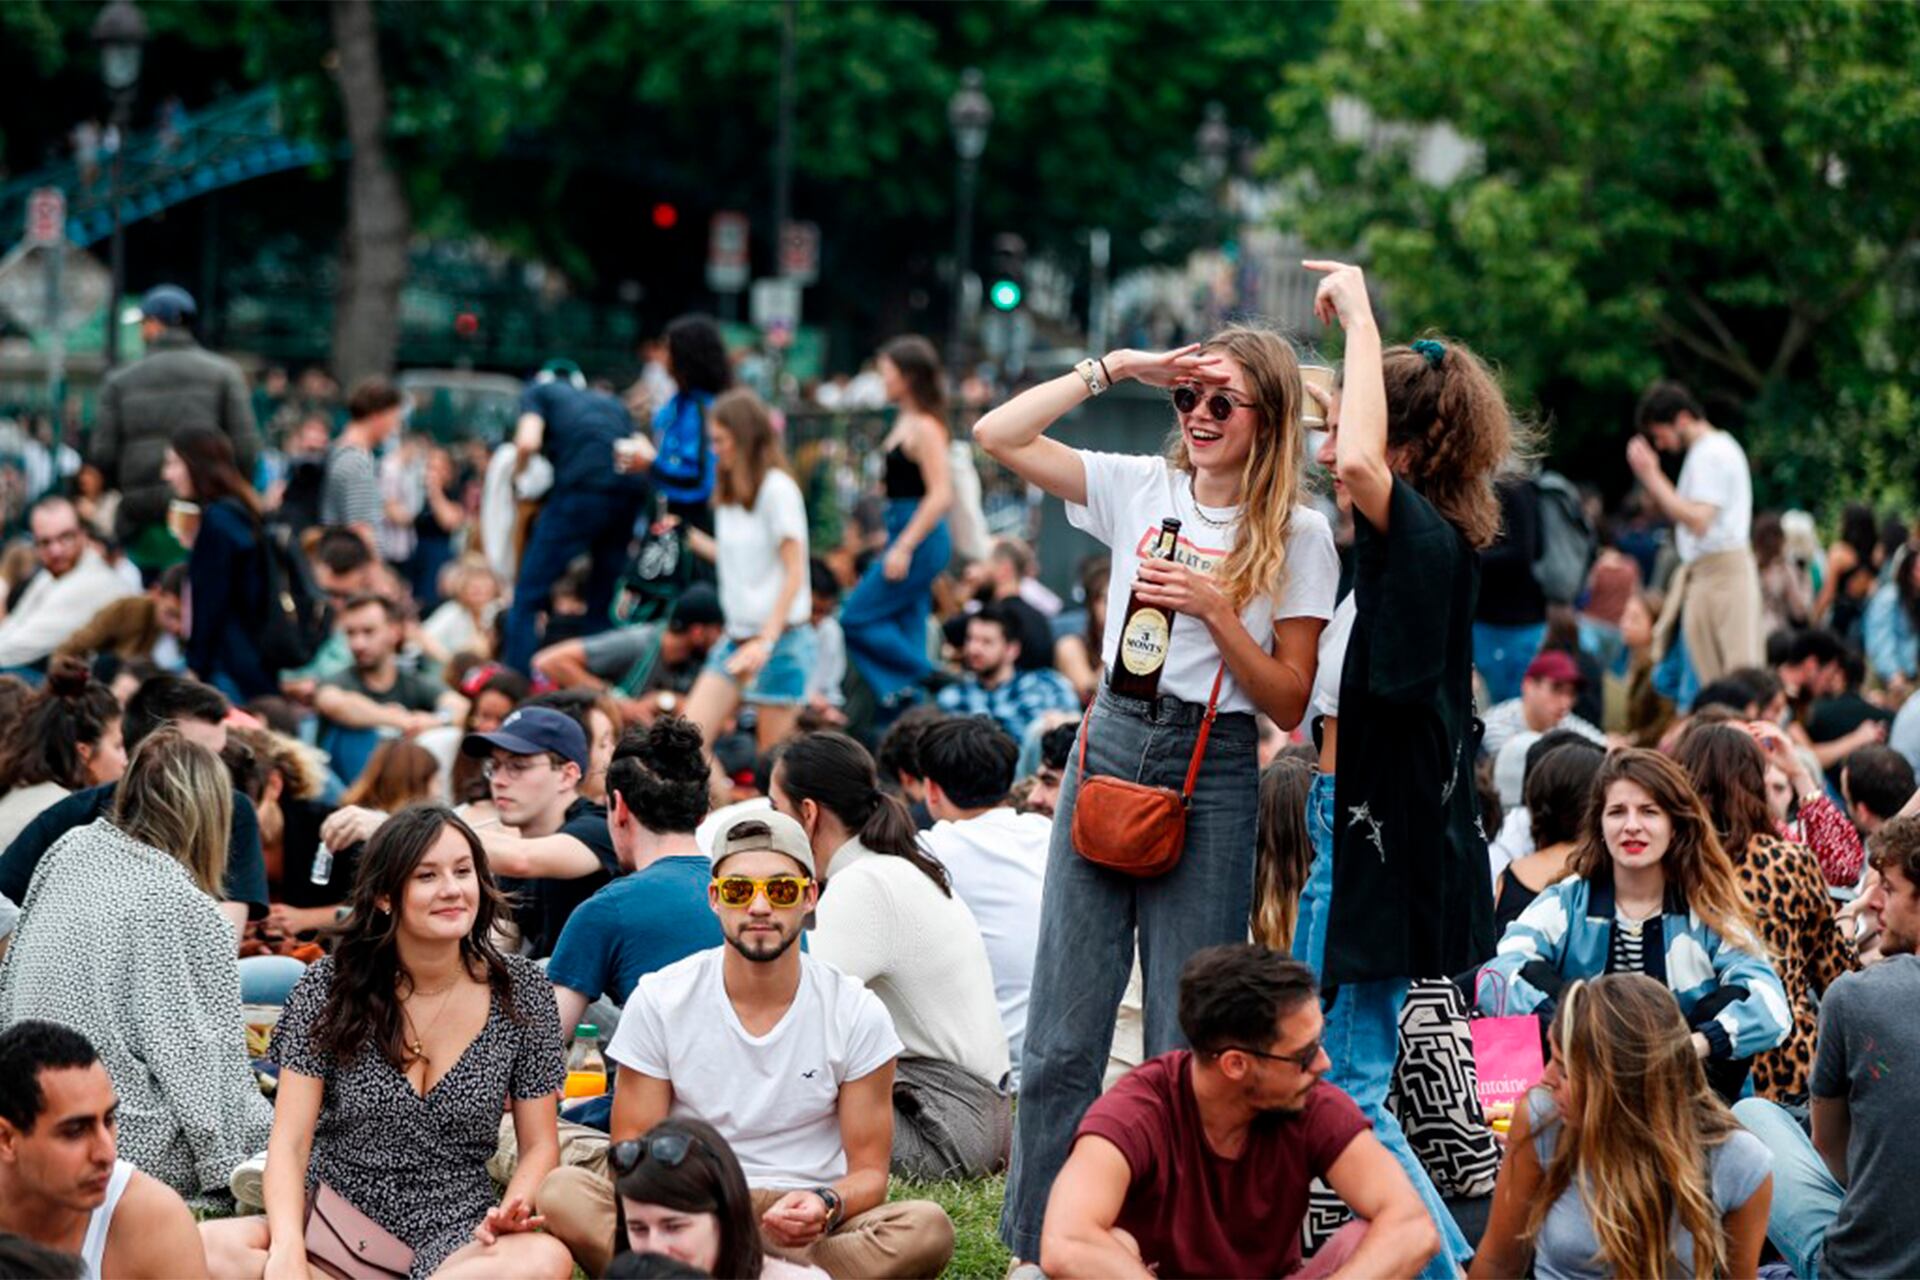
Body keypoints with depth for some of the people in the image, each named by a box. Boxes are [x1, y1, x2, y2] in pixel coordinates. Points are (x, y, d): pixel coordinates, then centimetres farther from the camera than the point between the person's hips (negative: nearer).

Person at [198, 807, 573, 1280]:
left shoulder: (521, 990, 3)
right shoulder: (330, 987, 0)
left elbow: (540, 1145, 9)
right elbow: (290, 1142, -4)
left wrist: (512, 1210, -15)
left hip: (454, 1240, 0)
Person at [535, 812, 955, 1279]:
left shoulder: (857, 1014, 1)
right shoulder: (659, 1001, 1)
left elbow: (869, 1171, 4)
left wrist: (827, 1206, -21)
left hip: (811, 1234, 0)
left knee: (928, 1227, -31)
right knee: (563, 1192, -28)